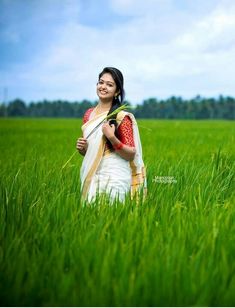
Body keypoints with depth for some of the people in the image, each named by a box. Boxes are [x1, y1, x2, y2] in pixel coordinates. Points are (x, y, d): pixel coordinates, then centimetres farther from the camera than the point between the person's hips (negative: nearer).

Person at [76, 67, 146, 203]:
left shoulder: (122, 117, -8)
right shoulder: (89, 114, 8)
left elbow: (131, 155, -9)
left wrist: (112, 138, -22)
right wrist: (81, 148, -2)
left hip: (115, 178, -5)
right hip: (91, 177, 5)